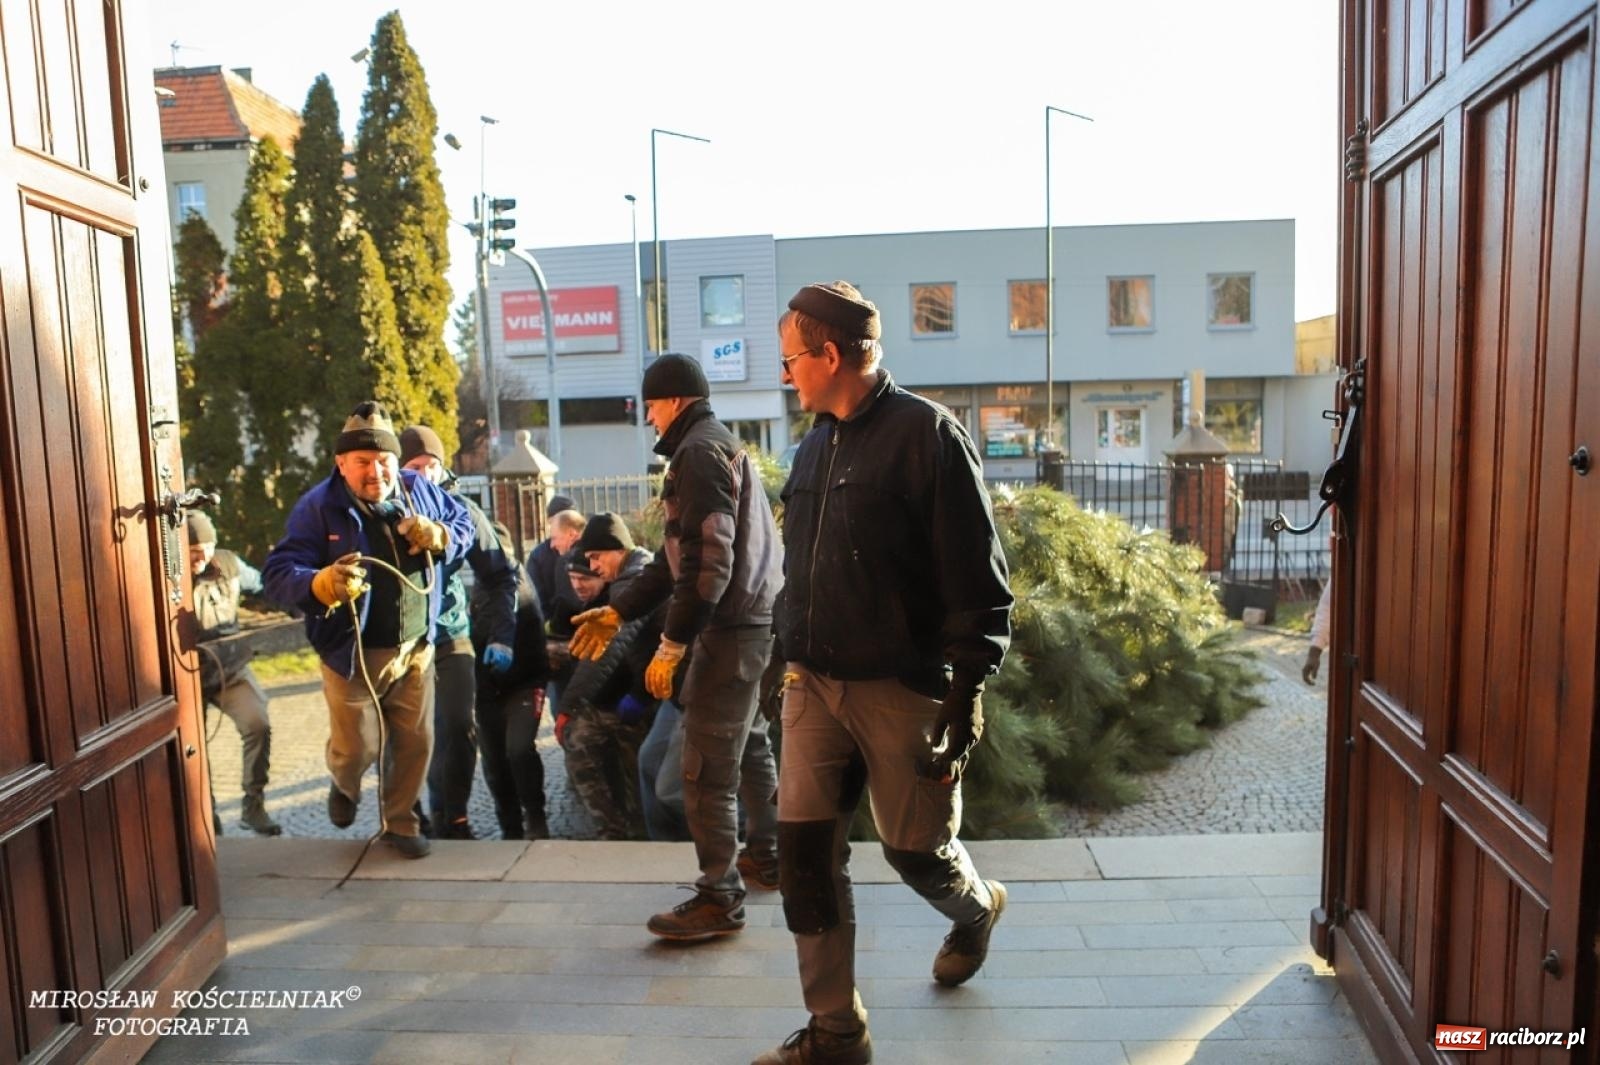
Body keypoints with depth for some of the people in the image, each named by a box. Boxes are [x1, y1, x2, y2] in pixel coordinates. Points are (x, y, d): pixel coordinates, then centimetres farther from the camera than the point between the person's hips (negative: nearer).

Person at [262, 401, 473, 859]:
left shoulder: (419, 490, -2)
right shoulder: (318, 507, -14)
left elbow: (465, 525, 11)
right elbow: (278, 574, -19)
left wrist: (438, 537, -12)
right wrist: (324, 583, -41)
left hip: (416, 648, 4)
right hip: (354, 654, -3)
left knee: (416, 743, 11)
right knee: (357, 747, 7)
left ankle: (399, 822, 33)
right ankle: (345, 786, 45)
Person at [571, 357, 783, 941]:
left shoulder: (699, 451, -12)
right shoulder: (722, 445, 20)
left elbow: (707, 558, -22)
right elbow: (677, 554, 20)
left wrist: (673, 643, -19)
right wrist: (618, 610, 16)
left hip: (730, 626, -11)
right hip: (754, 617, 11)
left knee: (706, 767, -4)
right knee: (744, 739, 24)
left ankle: (719, 898, 6)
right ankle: (768, 847, 39)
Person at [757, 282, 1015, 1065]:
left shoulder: (926, 434, -12)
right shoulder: (816, 443, 11)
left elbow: (977, 581, -14)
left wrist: (967, 694, -15)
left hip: (901, 688, -6)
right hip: (813, 684, 6)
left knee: (918, 848, 9)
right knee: (805, 849, 2)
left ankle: (977, 911, 45)